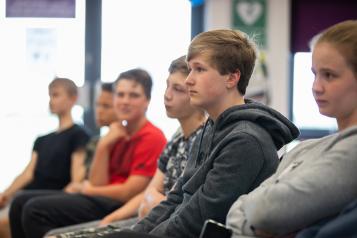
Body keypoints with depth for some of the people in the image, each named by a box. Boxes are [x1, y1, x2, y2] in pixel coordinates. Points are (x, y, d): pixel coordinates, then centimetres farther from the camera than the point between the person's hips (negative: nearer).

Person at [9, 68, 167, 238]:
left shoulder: (152, 138, -10)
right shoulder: (118, 134, 17)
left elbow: (129, 192, -15)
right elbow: (97, 184, 8)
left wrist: (89, 190, 1)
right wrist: (103, 146, -4)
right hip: (102, 201, 9)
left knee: (36, 209, -19)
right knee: (21, 202, 4)